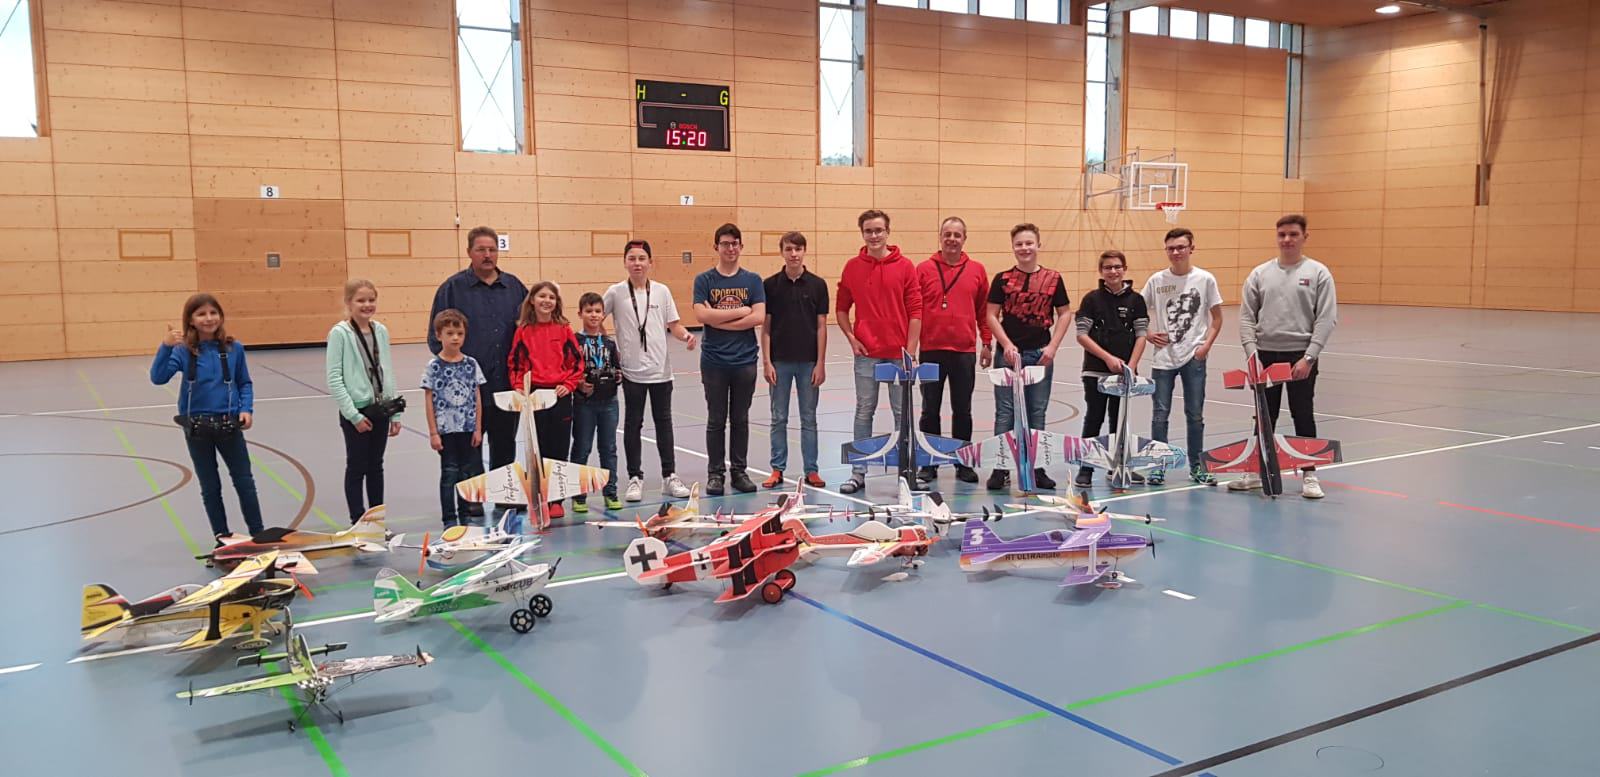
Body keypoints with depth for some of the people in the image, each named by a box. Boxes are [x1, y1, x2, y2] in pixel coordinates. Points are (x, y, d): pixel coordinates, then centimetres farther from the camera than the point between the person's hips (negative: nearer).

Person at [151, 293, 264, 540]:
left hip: (229, 425, 0)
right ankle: (223, 539, 24)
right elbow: (158, 378, -20)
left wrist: (247, 410, -8)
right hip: (197, 428, 0)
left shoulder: (234, 348, -3)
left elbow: (245, 383, 7)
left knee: (245, 482, 8)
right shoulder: (183, 351, -6)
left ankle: (259, 535, 19)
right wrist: (166, 346, -32)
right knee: (210, 488, 11)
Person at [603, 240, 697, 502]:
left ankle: (670, 477, 18)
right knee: (633, 424, 6)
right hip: (631, 371, -2)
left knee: (664, 422, 10)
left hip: (660, 370, 2)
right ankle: (635, 478, 16)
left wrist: (686, 336, -14)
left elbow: (673, 324, 6)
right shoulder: (615, 293, -3)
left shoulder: (662, 291, 3)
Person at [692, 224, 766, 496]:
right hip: (714, 361, -1)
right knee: (716, 420, 5)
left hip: (745, 360, 1)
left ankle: (739, 471, 19)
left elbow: (759, 317, -8)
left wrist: (720, 320, -12)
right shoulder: (704, 280, 1)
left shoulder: (752, 280, 4)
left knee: (740, 419, 9)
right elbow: (702, 315, -12)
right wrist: (740, 311, -10)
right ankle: (715, 473, 14)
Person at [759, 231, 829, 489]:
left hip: (808, 361, 0)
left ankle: (811, 470, 14)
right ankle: (777, 470, 15)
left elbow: (821, 326, 0)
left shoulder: (817, 284, -1)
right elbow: (766, 326, 1)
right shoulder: (771, 284, 0)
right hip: (780, 361, 0)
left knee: (808, 419, 7)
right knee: (779, 418, 7)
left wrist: (820, 363, -5)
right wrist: (766, 362, -5)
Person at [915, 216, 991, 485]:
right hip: (931, 351, -1)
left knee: (963, 410, 9)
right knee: (930, 410, 7)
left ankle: (963, 463, 19)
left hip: (965, 352, 1)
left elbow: (984, 310, 10)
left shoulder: (977, 270, 5)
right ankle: (929, 464, 16)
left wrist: (987, 344, 8)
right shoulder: (924, 269, 0)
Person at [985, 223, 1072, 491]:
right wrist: (1007, 345, -10)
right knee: (1005, 412, 0)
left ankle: (1036, 468, 16)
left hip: (1041, 354, 1)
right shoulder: (1002, 279, 2)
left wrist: (1052, 346, -2)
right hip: (1009, 353, -1)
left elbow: (1064, 313, 8)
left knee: (1037, 412, 8)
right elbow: (992, 315, 0)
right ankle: (1000, 469, 4)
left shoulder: (1053, 278, 5)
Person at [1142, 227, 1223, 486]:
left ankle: (1196, 466, 18)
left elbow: (1217, 317, 5)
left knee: (1195, 414, 7)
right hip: (1163, 356, 1)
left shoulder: (1205, 279, -1)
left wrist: (1206, 344, -6)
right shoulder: (1157, 280, 1)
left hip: (1194, 357, 0)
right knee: (1160, 414, 3)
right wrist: (1149, 334, -4)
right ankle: (1158, 466, 13)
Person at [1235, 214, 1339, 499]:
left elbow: (1327, 319, -6)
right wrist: (1251, 352, -8)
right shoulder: (1260, 273, 6)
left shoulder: (1318, 272, -2)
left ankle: (1309, 474, 14)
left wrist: (1308, 358, -13)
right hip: (1265, 355, 3)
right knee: (1264, 416, 11)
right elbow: (1246, 316, 5)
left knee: (1303, 415, 4)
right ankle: (1257, 470, 20)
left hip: (1301, 356, -2)